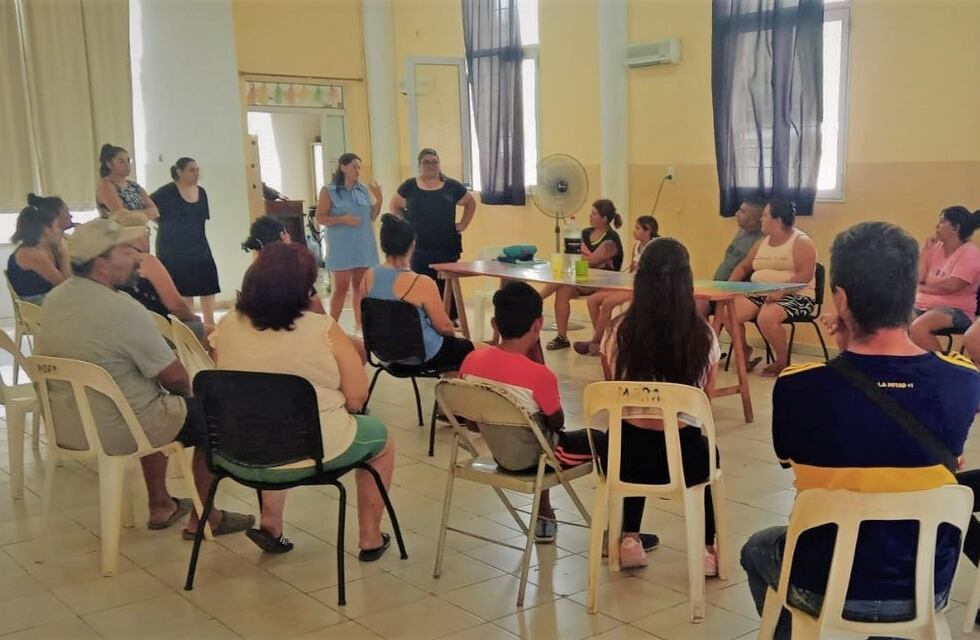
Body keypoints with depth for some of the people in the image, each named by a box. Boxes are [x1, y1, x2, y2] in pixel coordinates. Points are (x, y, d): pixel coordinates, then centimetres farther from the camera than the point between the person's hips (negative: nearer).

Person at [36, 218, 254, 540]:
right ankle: (203, 518, 19)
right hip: (114, 431, -8)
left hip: (64, 427, 8)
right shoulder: (123, 309, -25)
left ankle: (160, 506, 39)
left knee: (152, 396, 33)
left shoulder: (53, 298, 0)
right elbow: (176, 378, -18)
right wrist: (184, 391, 7)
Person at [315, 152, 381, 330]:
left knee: (361, 286, 9)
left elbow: (372, 217, 12)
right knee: (341, 287, -3)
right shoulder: (329, 191, -4)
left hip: (363, 246, 5)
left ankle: (360, 325, 17)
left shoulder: (364, 190, 8)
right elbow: (320, 218, -6)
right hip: (342, 247, -4)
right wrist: (342, 219, -19)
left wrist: (379, 199, -3)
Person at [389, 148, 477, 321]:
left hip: (447, 248, 0)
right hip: (420, 249, 0)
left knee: (446, 286, 2)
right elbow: (395, 207, 18)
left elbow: (471, 202, 19)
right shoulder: (409, 186, 5)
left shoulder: (451, 186, 5)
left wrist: (463, 224, 10)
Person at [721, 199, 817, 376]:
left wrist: (781, 291, -28)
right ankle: (744, 352, 6)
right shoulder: (762, 242, 17)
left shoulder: (801, 242, -5)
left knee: (766, 318, -36)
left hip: (794, 296, -6)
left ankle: (782, 362, -11)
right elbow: (744, 266, 20)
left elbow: (805, 275, -16)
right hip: (760, 294, 6)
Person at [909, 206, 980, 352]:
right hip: (923, 306, 6)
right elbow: (917, 278, 3)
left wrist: (923, 288, -5)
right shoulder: (936, 248, 11)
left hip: (955, 310, -6)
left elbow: (951, 286, -19)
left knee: (918, 328, -35)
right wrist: (925, 248, 1)